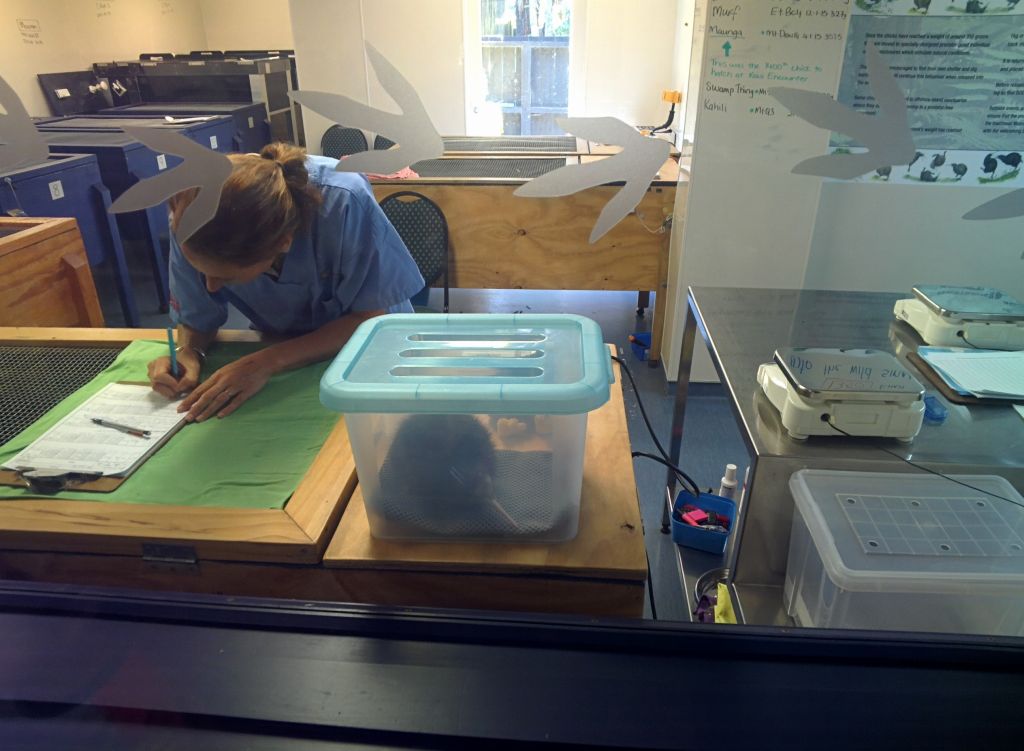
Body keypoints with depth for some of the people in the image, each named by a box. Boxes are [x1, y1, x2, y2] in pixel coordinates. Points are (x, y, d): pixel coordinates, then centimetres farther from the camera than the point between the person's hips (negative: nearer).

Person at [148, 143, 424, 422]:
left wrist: (269, 362, -32)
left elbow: (370, 317, -23)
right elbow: (196, 317, -5)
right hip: (279, 345, 3)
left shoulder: (343, 201, -34)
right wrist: (188, 352, -27)